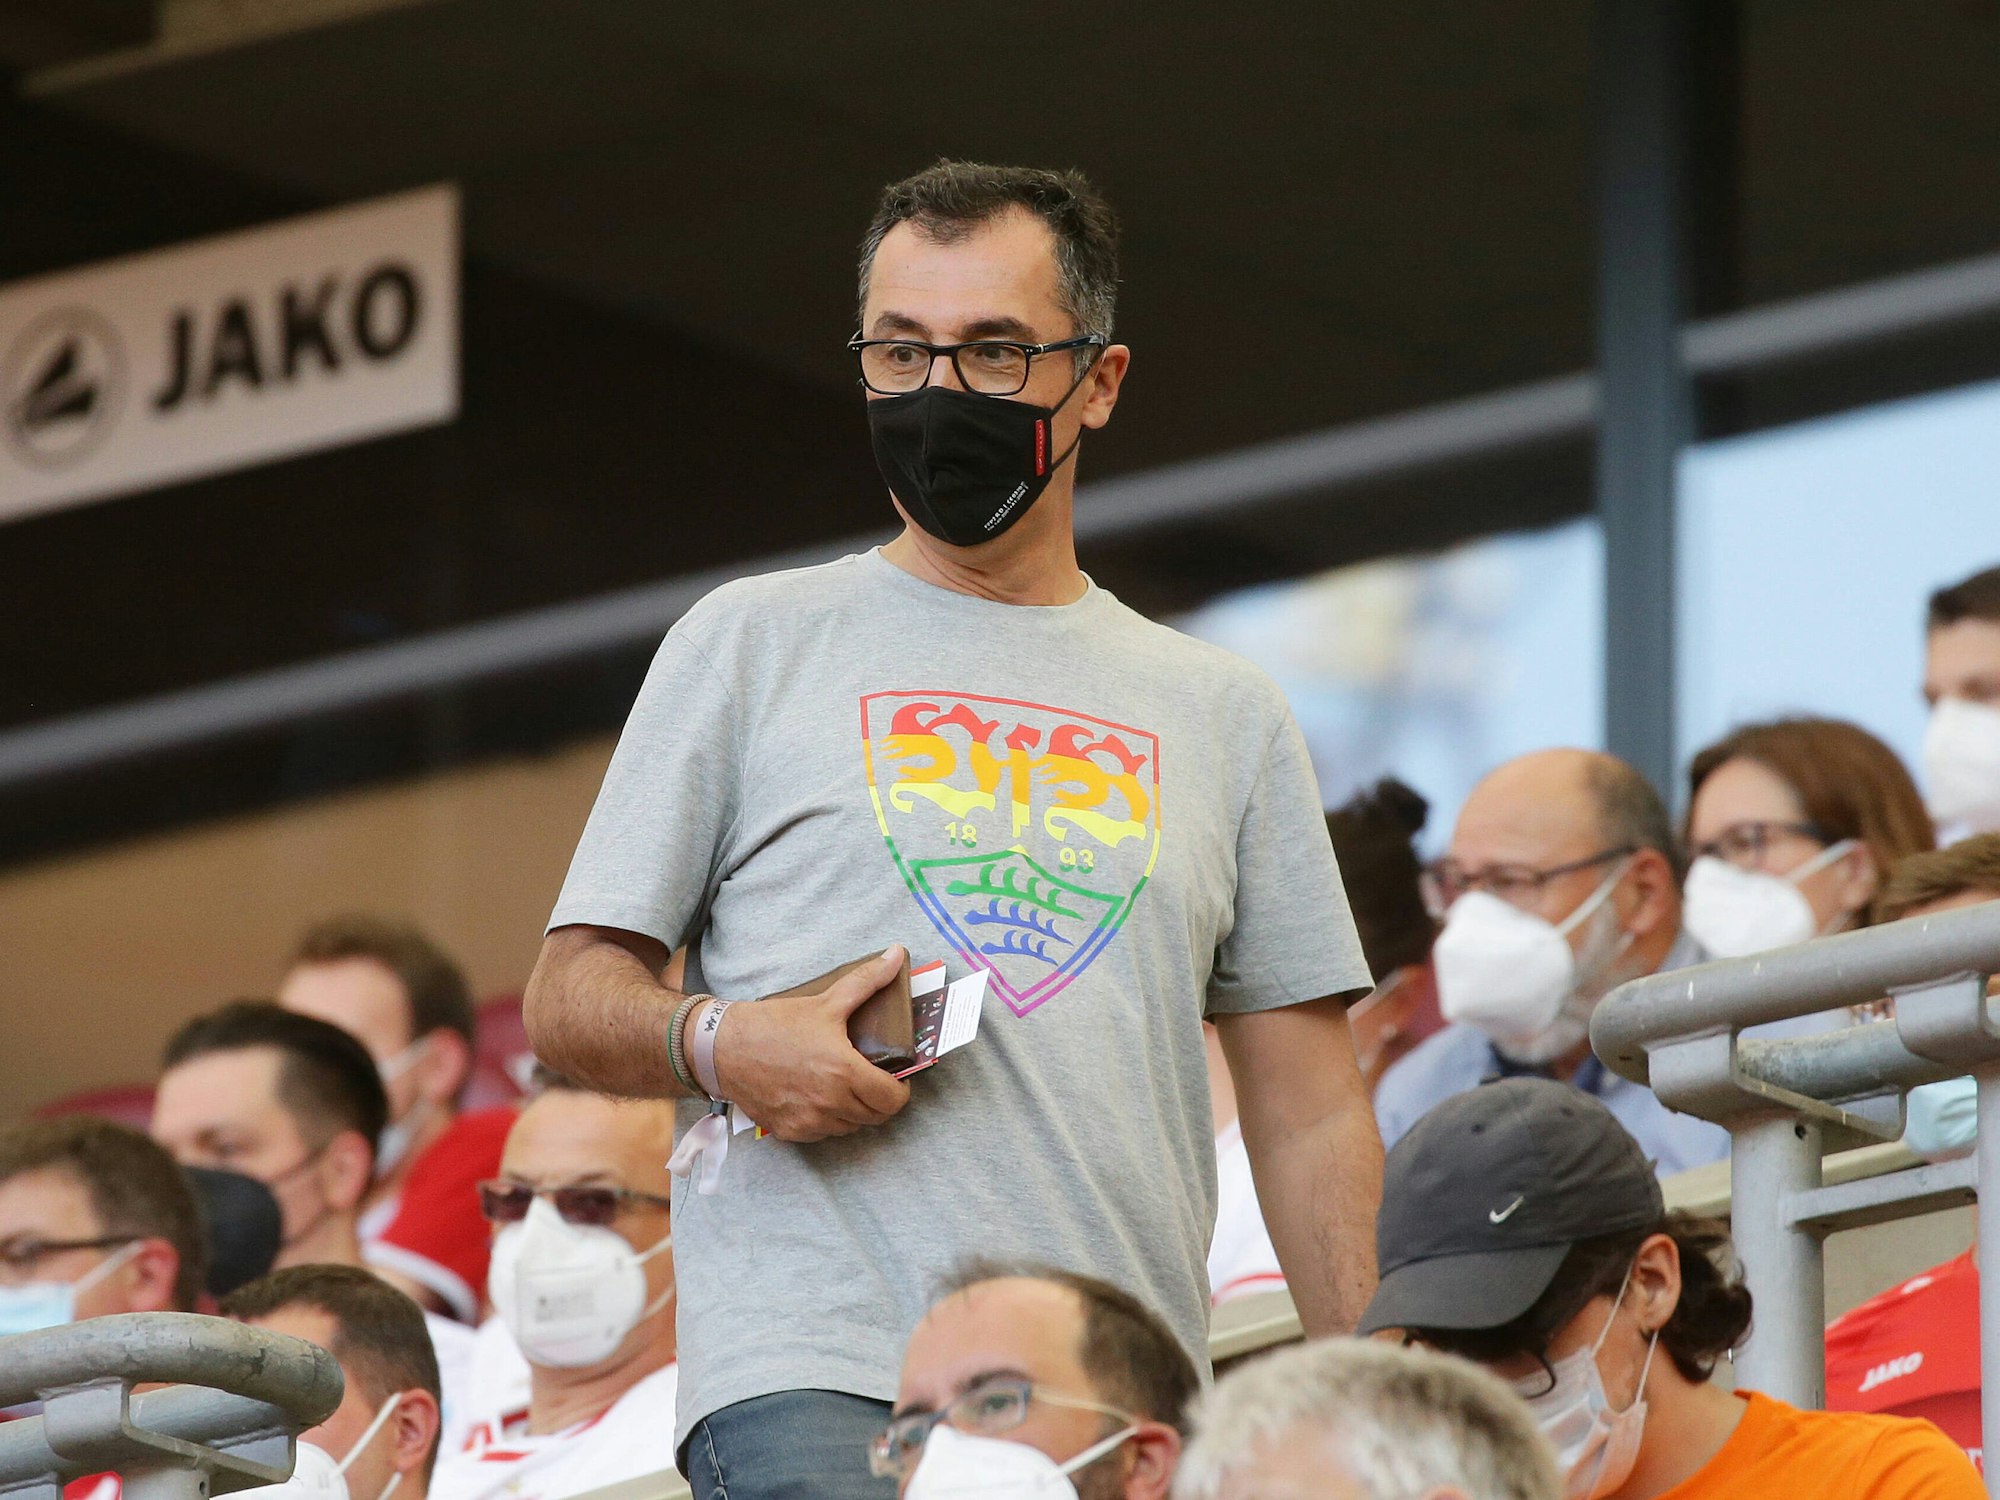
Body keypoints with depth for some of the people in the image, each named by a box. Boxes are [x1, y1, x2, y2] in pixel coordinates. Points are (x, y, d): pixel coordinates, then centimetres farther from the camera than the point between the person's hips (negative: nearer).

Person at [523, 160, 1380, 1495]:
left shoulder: (1222, 712, 19)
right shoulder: (749, 645, 13)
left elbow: (1311, 1118, 17)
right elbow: (570, 1000, 11)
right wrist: (718, 1045, -11)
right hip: (817, 1381, -3)